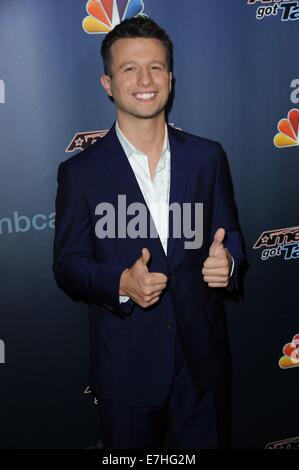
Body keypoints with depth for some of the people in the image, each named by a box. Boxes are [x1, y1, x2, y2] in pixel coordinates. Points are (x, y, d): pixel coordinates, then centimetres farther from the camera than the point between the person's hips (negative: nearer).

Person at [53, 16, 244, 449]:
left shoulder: (207, 157, 0)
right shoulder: (81, 171, -7)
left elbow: (229, 233, 8)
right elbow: (67, 265, -5)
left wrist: (227, 260, -15)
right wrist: (121, 283, -24)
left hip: (203, 360, 2)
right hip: (126, 365, -2)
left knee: (208, 442, 19)